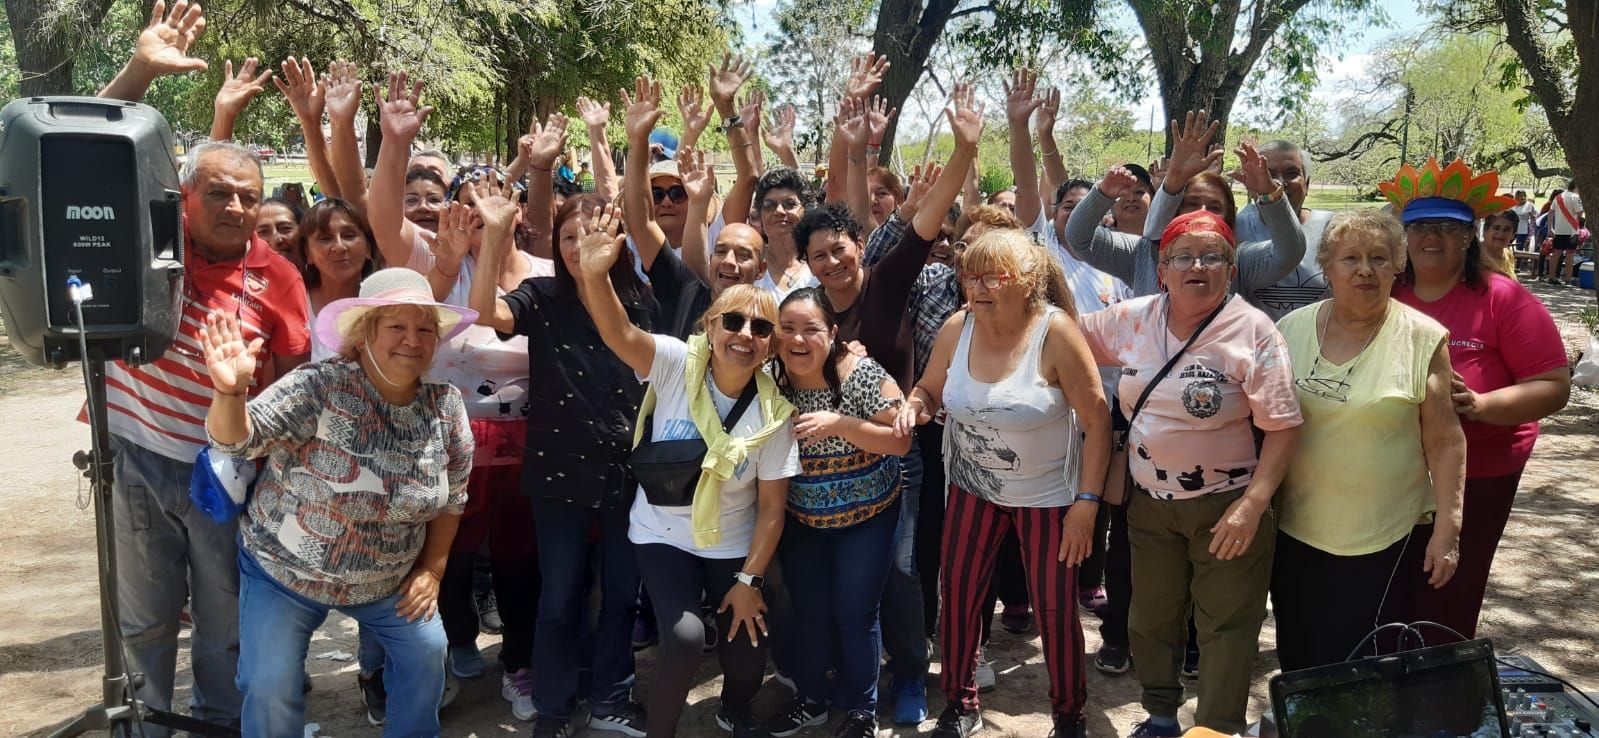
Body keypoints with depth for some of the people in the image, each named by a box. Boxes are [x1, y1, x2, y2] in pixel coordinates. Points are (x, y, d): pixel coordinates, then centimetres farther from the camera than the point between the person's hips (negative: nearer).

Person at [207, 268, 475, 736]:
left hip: (389, 579, 4)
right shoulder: (318, 389, -24)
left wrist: (433, 567, 1)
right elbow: (236, 439, -33)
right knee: (270, 688, -4)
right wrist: (230, 391, -53)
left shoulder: (446, 403, -10)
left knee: (428, 651, 6)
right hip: (286, 572, -3)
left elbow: (452, 494, 2)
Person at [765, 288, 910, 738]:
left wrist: (839, 424, -31)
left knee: (854, 613, 3)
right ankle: (811, 698, 36)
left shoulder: (863, 375, -20)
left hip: (867, 517, -3)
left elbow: (901, 440, -20)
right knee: (809, 612, 14)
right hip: (800, 520, 3)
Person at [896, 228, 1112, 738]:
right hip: (974, 487, 4)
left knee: (1055, 611, 4)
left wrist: (1087, 501, -19)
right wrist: (914, 405, -17)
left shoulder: (1055, 331, -22)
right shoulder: (957, 328, -9)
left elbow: (1097, 420, -17)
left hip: (1048, 493, -4)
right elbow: (930, 389, 7)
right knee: (957, 595, 8)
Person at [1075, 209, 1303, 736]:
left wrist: (1252, 504, -22)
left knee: (1226, 627, 7)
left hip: (1225, 505, -4)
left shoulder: (1251, 331, -15)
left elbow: (1282, 426, -16)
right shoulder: (1134, 319, -1)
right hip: (1149, 500, 5)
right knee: (1152, 617, 18)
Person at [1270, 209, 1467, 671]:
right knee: (1296, 657, 14)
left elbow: (1445, 441, -6)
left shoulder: (1423, 339, -7)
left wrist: (1447, 529, -8)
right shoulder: (1292, 328, 2)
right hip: (1294, 531, 3)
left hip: (1383, 539, -3)